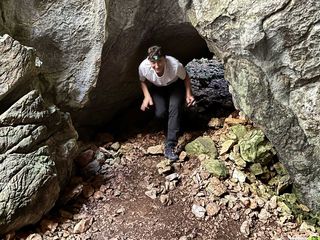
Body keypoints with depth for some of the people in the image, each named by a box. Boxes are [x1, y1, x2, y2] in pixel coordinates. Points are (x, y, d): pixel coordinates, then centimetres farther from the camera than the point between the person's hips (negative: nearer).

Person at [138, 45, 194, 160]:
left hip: (175, 85, -1)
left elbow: (185, 77, -13)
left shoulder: (175, 65, -36)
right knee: (160, 113, -23)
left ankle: (170, 146, -29)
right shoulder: (143, 67, -31)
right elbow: (142, 81, -7)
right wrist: (147, 96, -20)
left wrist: (188, 94, -20)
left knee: (175, 107, -29)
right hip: (157, 88, 2)